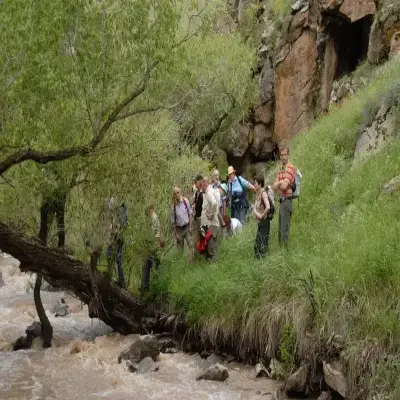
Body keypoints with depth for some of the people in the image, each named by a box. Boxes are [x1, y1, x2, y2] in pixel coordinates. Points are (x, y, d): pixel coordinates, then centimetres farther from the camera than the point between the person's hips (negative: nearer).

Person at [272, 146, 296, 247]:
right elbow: (274, 186, 10)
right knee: (280, 229, 14)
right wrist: (280, 183, -9)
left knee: (284, 229, -7)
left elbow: (284, 186, -19)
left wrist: (278, 184, 1)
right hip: (281, 201, 9)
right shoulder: (280, 169, 16)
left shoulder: (290, 168, -11)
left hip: (287, 200, -9)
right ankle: (280, 246, 21)